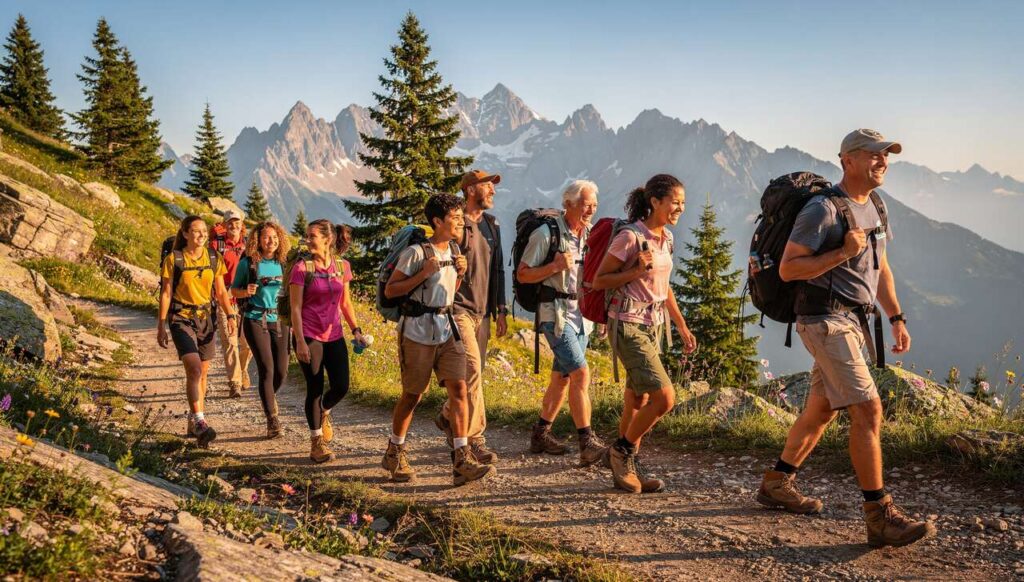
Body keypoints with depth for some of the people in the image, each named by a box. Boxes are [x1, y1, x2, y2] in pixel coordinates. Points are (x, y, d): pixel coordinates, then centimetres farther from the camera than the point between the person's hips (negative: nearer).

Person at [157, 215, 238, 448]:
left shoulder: (214, 258, 4)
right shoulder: (173, 259, -6)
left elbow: (220, 292, 8)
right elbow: (166, 294, -2)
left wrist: (230, 316, -6)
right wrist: (161, 326, -4)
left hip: (206, 318, 4)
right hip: (181, 318, -4)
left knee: (202, 373, 11)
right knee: (194, 369, -20)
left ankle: (194, 422, 25)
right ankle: (200, 422, -19)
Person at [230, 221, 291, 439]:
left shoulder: (283, 263, 7)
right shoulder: (247, 263, -2)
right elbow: (234, 290, 5)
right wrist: (246, 291, -16)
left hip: (279, 320, 4)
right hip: (255, 320, -3)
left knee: (281, 371, 2)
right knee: (267, 368, -12)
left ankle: (268, 397, 36)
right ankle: (272, 420, -6)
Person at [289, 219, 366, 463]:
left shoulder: (342, 267, 5)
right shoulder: (302, 268, -7)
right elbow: (295, 308, -9)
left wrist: (355, 329, 6)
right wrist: (300, 341, -14)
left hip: (334, 335, 4)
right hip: (309, 336, -4)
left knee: (341, 387, 0)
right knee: (315, 388, 1)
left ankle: (323, 412, 35)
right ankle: (317, 443, 15)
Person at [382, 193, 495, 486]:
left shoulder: (453, 252, 11)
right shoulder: (416, 252, -11)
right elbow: (389, 290, -11)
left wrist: (459, 273, 3)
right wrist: (424, 273, -20)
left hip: (447, 331, 6)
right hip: (417, 332, -6)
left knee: (458, 388, -8)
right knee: (412, 394, 6)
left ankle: (462, 462, -9)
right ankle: (394, 453, 27)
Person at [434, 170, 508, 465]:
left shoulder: (492, 224, 14)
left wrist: (501, 310, 15)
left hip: (483, 311, 7)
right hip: (459, 308, -7)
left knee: (474, 373, 9)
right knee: (472, 370, -14)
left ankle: (447, 416, 30)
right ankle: (475, 437, -8)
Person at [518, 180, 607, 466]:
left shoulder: (591, 235, 10)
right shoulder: (546, 234, -10)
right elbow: (522, 274, -8)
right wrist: (555, 266, -21)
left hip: (582, 314, 7)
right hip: (556, 313, -7)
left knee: (562, 377, 12)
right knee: (581, 373, -16)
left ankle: (541, 434, 25)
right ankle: (588, 444, -15)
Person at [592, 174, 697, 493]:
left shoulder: (666, 238, 10)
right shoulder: (629, 237, -15)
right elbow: (599, 280, -10)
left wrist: (682, 326, 20)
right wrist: (636, 271, -22)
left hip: (654, 326, 8)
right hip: (629, 326, -8)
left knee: (638, 401, 11)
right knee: (664, 397, -13)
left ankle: (625, 468, 21)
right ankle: (621, 451, 7)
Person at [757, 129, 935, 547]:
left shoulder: (876, 207, 15)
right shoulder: (823, 209, -13)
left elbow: (880, 268, 22)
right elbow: (787, 268, -16)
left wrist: (897, 318, 16)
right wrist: (843, 253, -21)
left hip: (851, 321, 9)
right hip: (825, 320, -9)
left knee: (822, 408, 15)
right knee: (868, 410, -13)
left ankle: (776, 484, 29)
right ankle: (880, 516, -9)